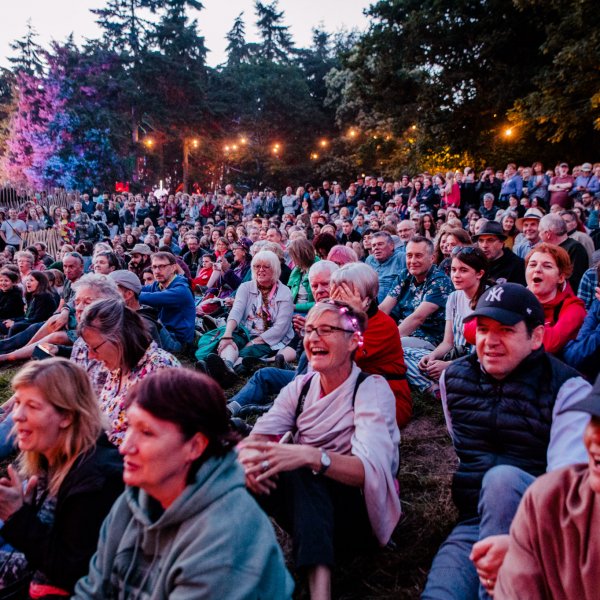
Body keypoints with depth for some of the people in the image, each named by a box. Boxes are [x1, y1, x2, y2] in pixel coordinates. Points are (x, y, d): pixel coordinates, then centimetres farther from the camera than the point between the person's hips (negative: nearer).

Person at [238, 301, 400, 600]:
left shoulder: (372, 388, -13)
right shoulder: (301, 387, 2)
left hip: (358, 510, -4)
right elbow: (254, 439, -9)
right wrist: (248, 455, -35)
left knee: (301, 472, -34)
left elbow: (371, 470, -28)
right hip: (307, 506, 4)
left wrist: (311, 456, -47)